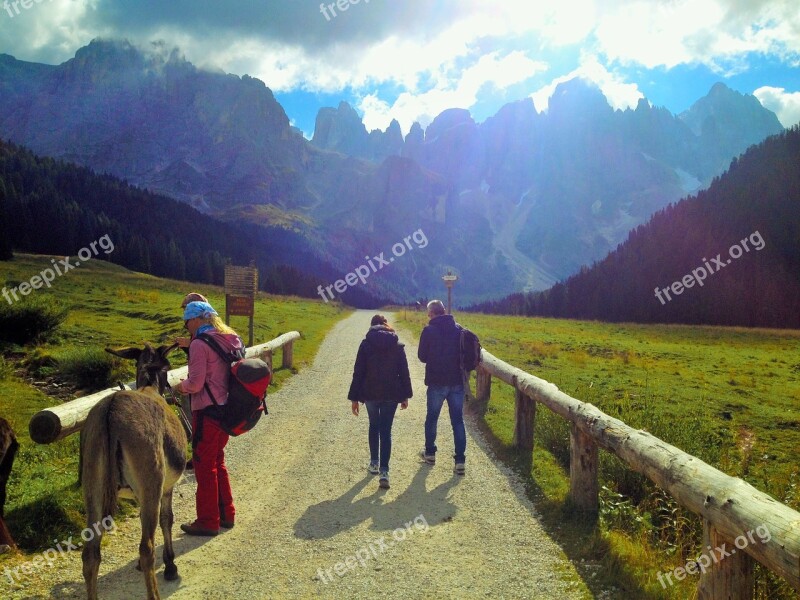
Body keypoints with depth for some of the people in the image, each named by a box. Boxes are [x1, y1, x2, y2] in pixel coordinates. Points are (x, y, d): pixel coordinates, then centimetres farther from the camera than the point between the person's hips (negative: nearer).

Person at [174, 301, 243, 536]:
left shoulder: (200, 344, -16)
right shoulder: (231, 339, 9)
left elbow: (195, 384, -18)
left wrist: (180, 386, 1)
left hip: (207, 412, -8)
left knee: (205, 466, 4)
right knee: (218, 462, 21)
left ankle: (208, 521, 14)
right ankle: (226, 514, 29)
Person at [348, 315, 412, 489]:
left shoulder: (366, 344, -4)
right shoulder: (397, 345, 1)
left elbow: (358, 373, -5)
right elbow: (404, 372, 1)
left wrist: (354, 398, 0)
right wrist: (405, 396, 9)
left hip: (370, 393, 0)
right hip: (391, 394, 0)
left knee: (374, 426, 21)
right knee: (386, 431, 2)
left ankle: (374, 463, 28)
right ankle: (384, 471, -8)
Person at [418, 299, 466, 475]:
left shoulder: (429, 330, -10)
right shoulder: (458, 329, 0)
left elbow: (422, 357, -3)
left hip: (437, 382, -2)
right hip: (457, 382, 3)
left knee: (432, 418, 16)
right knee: (458, 420, 6)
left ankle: (430, 453, 29)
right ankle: (460, 460, 1)